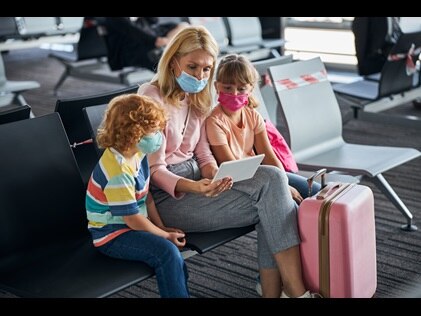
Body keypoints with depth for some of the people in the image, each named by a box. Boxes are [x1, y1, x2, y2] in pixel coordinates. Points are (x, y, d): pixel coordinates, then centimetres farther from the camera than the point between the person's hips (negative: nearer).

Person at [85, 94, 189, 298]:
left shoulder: (136, 154, 1)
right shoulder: (118, 172, -27)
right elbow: (132, 218, -21)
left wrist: (163, 228, 4)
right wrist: (165, 235, -10)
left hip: (132, 227, 9)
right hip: (112, 235, -9)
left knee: (176, 262, -7)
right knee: (167, 252, -25)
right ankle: (177, 293, -11)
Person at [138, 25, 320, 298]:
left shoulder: (197, 98, 13)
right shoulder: (152, 98, -11)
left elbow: (203, 155, 10)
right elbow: (154, 171, -14)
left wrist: (215, 176, -13)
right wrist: (195, 188, -32)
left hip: (195, 179, 7)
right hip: (168, 194, -7)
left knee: (272, 178, -19)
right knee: (271, 183, -22)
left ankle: (274, 292, -14)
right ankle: (296, 291, -17)